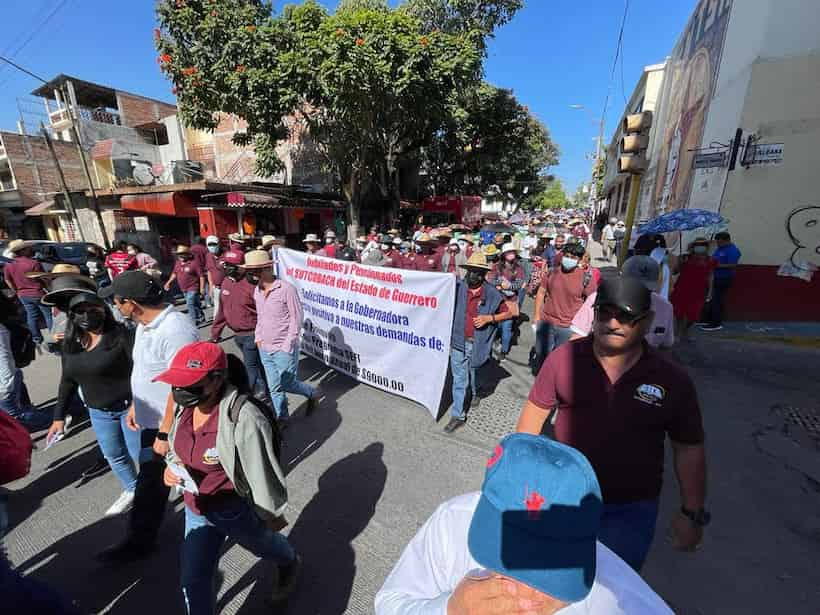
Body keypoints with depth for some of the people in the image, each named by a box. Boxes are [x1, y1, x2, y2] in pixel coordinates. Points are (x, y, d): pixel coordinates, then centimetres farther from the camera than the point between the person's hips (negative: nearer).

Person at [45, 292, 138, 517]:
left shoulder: (122, 336, -19)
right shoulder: (69, 344, 3)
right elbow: (67, 381, 12)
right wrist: (59, 416, 12)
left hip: (130, 406, -6)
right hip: (98, 412, 6)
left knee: (140, 454, 7)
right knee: (114, 456, 20)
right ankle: (132, 490, 43)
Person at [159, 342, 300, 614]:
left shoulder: (243, 418, -37)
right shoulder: (185, 406, -13)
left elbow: (262, 474, -25)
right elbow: (178, 447, 9)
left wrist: (273, 516, -13)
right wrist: (171, 467, -12)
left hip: (237, 511, -4)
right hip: (196, 509, 5)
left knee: (263, 545, 27)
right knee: (193, 581, 16)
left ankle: (291, 563, 61)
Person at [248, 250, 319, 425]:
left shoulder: (286, 289, -17)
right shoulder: (257, 291, 5)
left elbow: (296, 319, -15)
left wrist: (287, 346, -16)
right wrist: (258, 337, 7)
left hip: (284, 349, -7)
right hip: (264, 349, 7)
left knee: (287, 384, 2)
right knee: (274, 387, 15)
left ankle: (312, 393, 30)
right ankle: (281, 418, 32)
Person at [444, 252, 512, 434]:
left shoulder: (492, 294, -8)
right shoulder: (457, 288, -6)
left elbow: (508, 313, 2)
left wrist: (489, 318, -14)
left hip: (477, 343, 0)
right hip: (458, 342, 1)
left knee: (473, 374, 22)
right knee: (459, 379, 6)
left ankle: (476, 392, 55)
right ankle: (457, 415, 19)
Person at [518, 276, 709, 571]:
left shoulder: (673, 380, -11)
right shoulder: (563, 358, -14)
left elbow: (689, 449, -1)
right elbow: (535, 412, -4)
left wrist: (692, 512, 2)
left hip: (630, 510, -1)